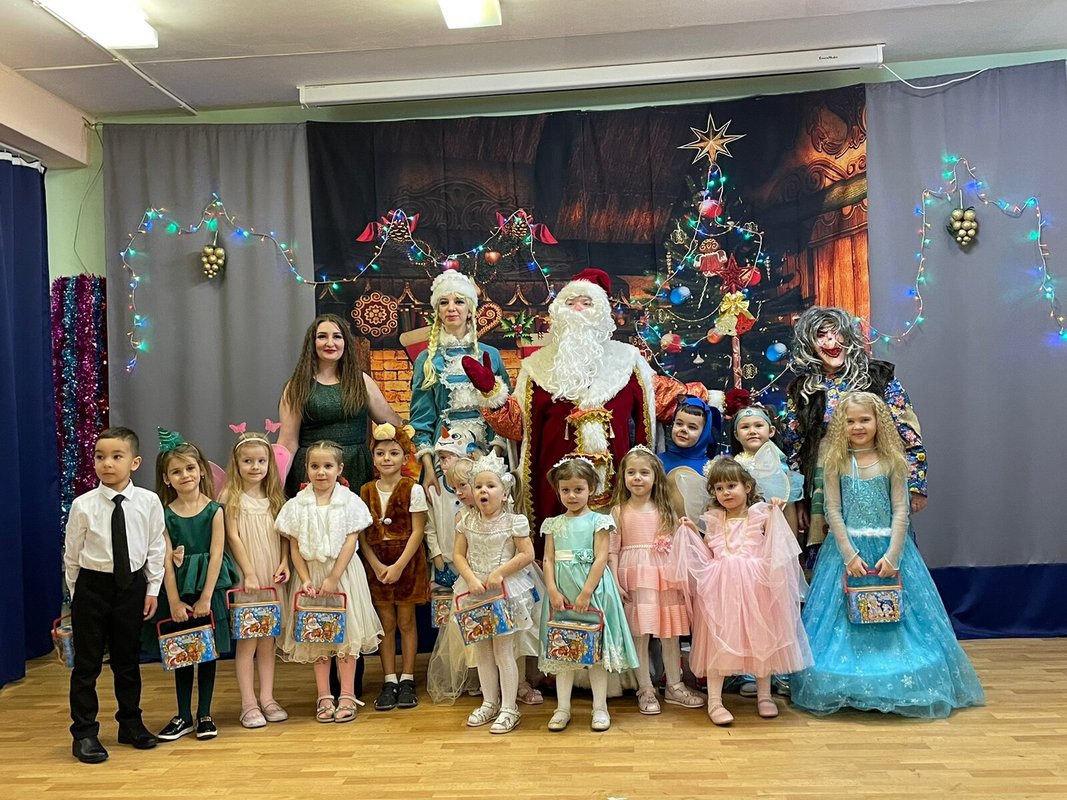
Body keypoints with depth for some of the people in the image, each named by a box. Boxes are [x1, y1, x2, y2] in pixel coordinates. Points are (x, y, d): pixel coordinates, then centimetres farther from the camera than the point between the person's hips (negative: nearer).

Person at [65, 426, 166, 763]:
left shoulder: (148, 502, -8)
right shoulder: (83, 505, -10)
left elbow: (156, 549, 0)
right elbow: (71, 555, 0)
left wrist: (152, 589, 0)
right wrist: (77, 593, 5)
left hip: (132, 585, 1)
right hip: (92, 586, -1)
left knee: (128, 660, 15)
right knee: (87, 663, 6)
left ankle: (130, 724, 30)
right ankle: (84, 732, 19)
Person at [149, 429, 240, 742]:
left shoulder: (214, 511, -6)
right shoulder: (165, 514, -3)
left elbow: (216, 556, -10)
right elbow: (167, 560, -6)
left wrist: (205, 598, -14)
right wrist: (174, 601, -11)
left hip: (209, 589, -1)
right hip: (179, 590, 1)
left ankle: (204, 715, 21)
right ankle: (184, 716, 23)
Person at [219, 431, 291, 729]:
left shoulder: (274, 497, 9)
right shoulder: (231, 496, -4)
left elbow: (283, 535, 9)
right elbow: (233, 536, -9)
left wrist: (284, 563, -6)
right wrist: (249, 573, -13)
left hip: (272, 577, 4)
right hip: (245, 576, -4)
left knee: (268, 639, 9)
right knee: (247, 641, 1)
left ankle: (267, 698, 17)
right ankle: (248, 704, 9)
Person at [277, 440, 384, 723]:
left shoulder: (349, 501, -4)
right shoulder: (297, 505, 1)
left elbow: (350, 542, -8)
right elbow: (294, 547, 0)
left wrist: (333, 578, -13)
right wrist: (306, 580, -9)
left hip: (343, 573, -2)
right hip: (311, 574, 2)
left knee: (346, 633, 1)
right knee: (316, 634, 6)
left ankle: (347, 695, 11)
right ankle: (324, 697, 15)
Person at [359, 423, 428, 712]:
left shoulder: (413, 490, -5)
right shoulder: (366, 491, 4)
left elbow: (417, 531, -9)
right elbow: (362, 534, 2)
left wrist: (398, 566, -14)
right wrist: (377, 565, -10)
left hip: (406, 562, -3)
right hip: (376, 564, 3)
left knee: (406, 621, 5)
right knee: (386, 623, 8)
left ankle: (407, 680, 16)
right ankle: (389, 681, 16)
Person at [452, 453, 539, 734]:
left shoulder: (513, 522, -10)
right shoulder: (467, 522, 2)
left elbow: (527, 554, -11)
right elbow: (458, 555, 1)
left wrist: (499, 572, -18)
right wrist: (471, 579, -14)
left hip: (505, 591, -5)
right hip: (475, 591, 5)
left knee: (503, 650, -1)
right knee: (481, 650, 12)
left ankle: (509, 708, 12)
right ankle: (489, 703, 27)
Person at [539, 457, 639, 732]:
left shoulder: (598, 521, -2)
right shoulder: (554, 524, 9)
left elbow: (601, 559, -9)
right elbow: (548, 560, 4)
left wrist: (585, 593, -16)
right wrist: (553, 591, -10)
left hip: (592, 589, -3)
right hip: (561, 591, 3)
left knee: (596, 647, 2)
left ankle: (600, 707, 14)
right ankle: (562, 707, 17)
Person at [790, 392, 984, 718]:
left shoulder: (891, 460, -2)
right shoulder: (836, 462, -2)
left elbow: (901, 510, -4)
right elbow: (833, 511, -5)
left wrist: (892, 555, -13)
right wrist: (849, 554, -12)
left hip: (889, 547, 0)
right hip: (847, 547, 0)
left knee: (894, 615, 4)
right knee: (845, 616, 3)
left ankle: (901, 687, 18)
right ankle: (848, 688, 15)